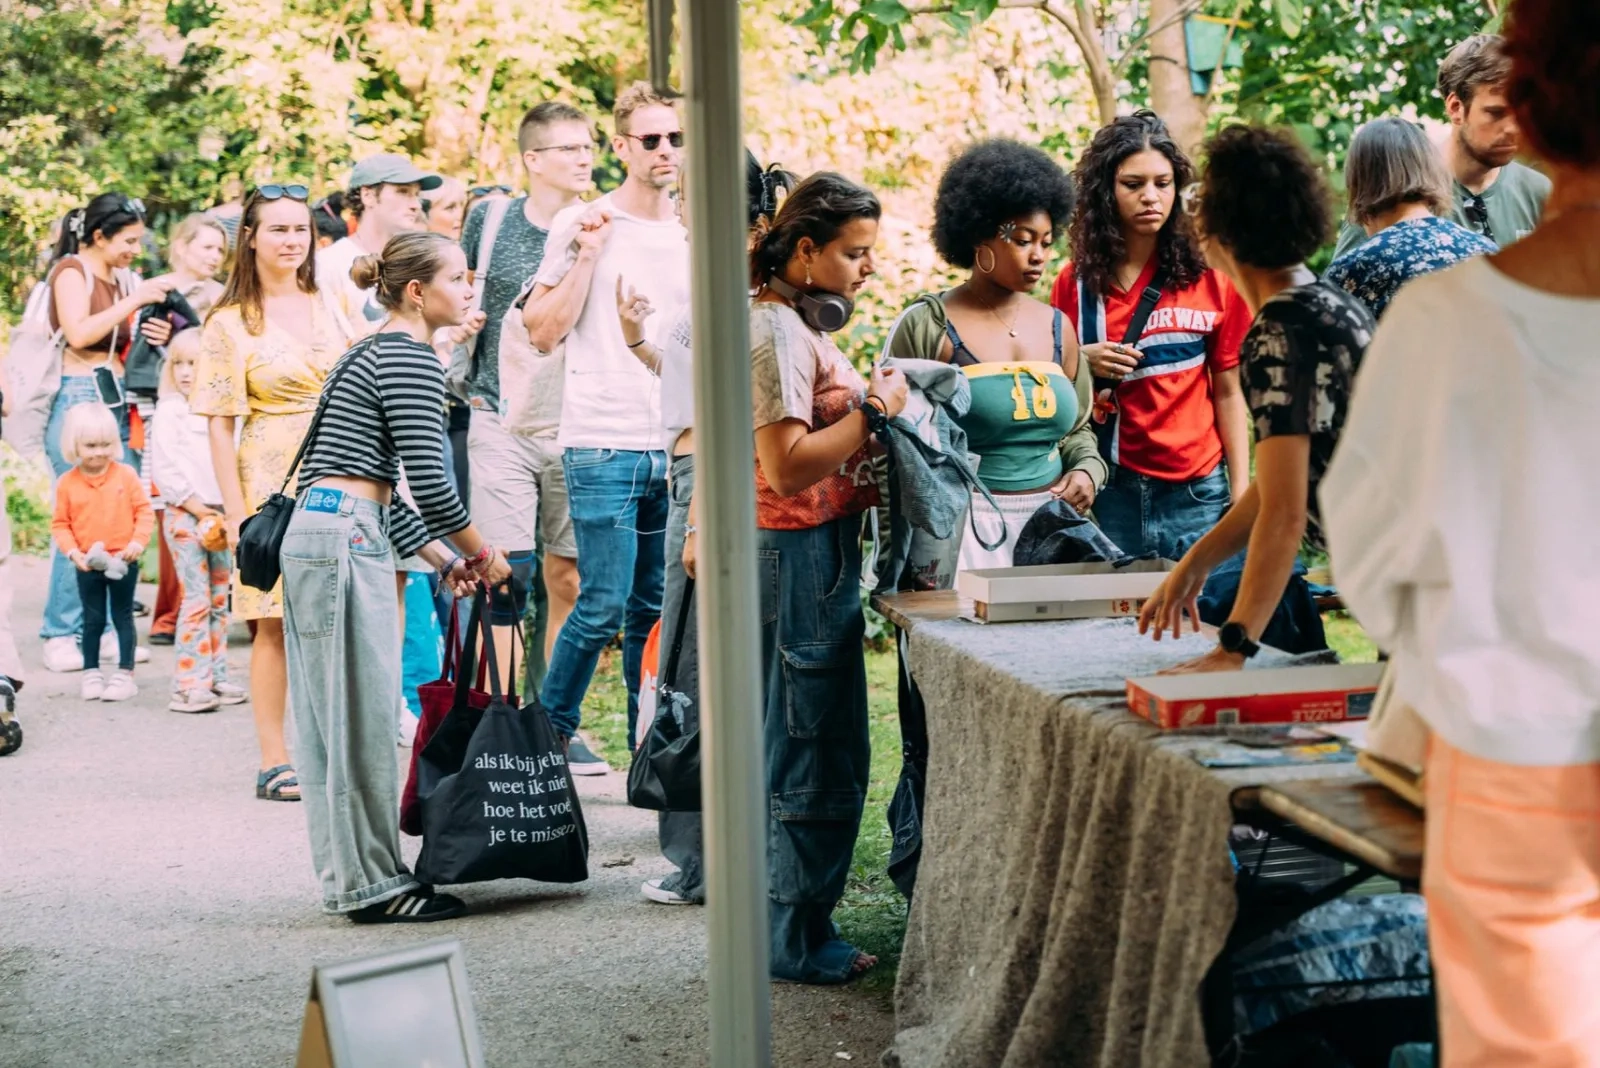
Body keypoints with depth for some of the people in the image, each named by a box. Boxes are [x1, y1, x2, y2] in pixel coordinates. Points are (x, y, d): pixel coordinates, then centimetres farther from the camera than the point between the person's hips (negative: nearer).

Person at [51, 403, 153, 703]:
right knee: (92, 620, 10)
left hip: (123, 562, -1)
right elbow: (60, 524, 0)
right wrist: (72, 551, -13)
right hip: (88, 565, 1)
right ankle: (91, 673, 19)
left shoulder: (126, 476, -6)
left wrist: (138, 541, -15)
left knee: (123, 617, 6)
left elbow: (144, 511, -3)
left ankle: (125, 674, 11)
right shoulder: (67, 483, -4)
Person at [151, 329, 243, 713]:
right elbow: (163, 465, -10)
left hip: (219, 514, 6)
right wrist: (192, 503, -14)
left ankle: (215, 677, 16)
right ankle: (188, 684, -6)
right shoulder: (170, 410, -4)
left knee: (219, 599, 9)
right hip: (184, 513, -6)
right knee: (195, 599, -9)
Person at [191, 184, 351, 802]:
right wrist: (235, 512, -10)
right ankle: (274, 763, 5)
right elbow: (219, 425, -3)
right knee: (276, 623, -2)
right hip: (273, 486, -3)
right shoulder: (230, 324, 0)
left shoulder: (332, 307, 11)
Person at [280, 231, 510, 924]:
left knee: (331, 718, 11)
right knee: (364, 717, -5)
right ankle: (372, 885, 1)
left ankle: (348, 876, 17)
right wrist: (482, 554, 0)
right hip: (345, 540, -10)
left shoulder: (373, 355, 23)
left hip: (312, 534, 10)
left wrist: (444, 559, 22)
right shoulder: (410, 358, -8)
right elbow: (429, 481, -15)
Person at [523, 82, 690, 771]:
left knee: (656, 608, 8)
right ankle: (550, 727, 11)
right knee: (605, 604, -7)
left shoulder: (693, 234, 12)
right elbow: (543, 332, -6)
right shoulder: (583, 224, -1)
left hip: (676, 448, 4)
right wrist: (588, 254, -12)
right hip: (603, 446, -4)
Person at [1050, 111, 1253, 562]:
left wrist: (1240, 494, -1)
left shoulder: (1209, 279, 3)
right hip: (1108, 493, 1)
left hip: (1196, 494, 0)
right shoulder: (1075, 283, 5)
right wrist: (1082, 365, -7)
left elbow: (1229, 393, 4)